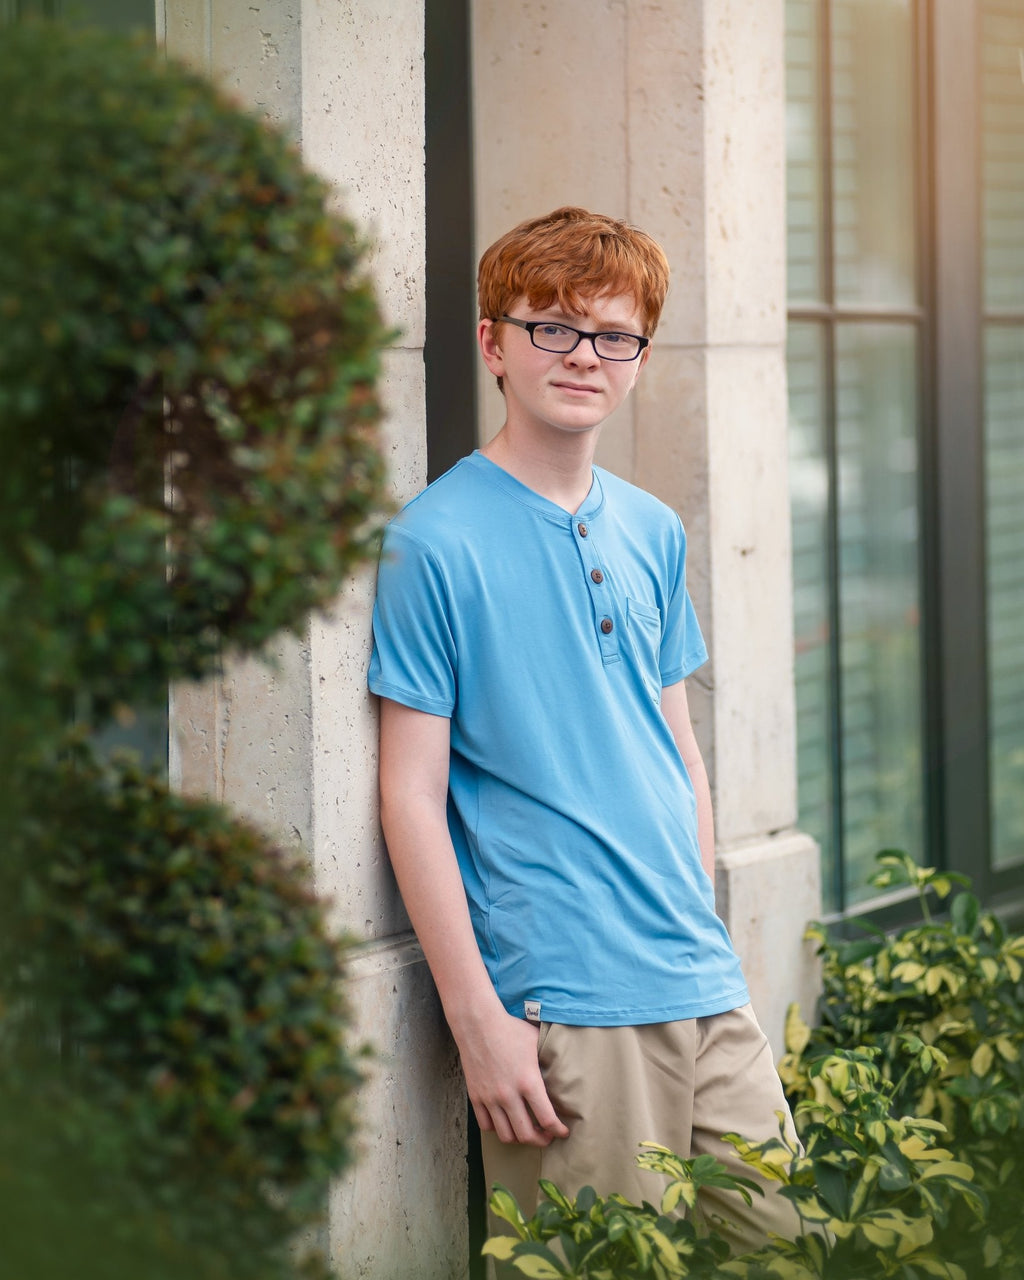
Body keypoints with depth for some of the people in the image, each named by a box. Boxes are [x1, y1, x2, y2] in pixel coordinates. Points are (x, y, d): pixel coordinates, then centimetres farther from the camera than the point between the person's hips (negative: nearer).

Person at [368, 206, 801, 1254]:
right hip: (562, 1006, -6)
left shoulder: (653, 532, 12)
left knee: (781, 1236, 7)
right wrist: (474, 1015, -12)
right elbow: (411, 792, -9)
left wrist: (704, 931, 15)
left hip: (705, 989, 6)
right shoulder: (436, 542, -7)